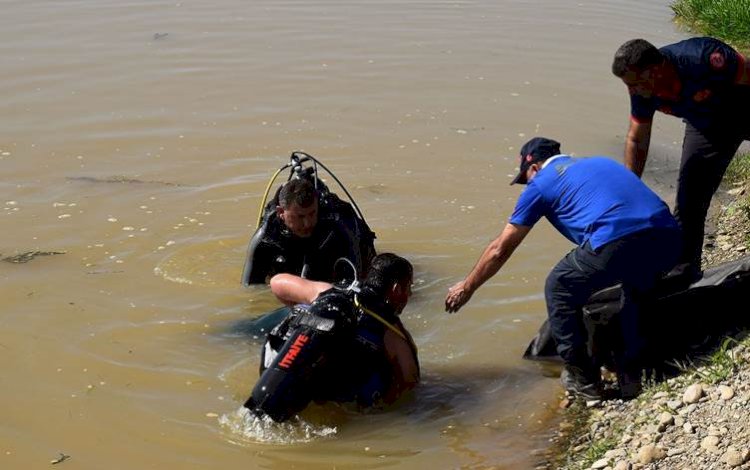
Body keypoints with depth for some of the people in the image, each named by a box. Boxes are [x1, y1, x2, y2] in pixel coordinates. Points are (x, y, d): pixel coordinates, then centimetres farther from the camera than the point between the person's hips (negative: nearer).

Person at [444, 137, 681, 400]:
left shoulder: (542, 183, 19)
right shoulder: (600, 162, 36)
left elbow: (500, 250, 24)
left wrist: (467, 287, 39)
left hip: (617, 244, -6)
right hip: (668, 240, 6)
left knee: (558, 290, 20)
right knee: (634, 291, 36)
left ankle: (583, 380, 23)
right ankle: (630, 373, 32)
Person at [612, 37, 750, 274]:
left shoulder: (704, 59, -40)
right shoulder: (642, 90, -20)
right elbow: (637, 140, -6)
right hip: (706, 127, 4)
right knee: (688, 204, 0)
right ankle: (684, 273, 11)